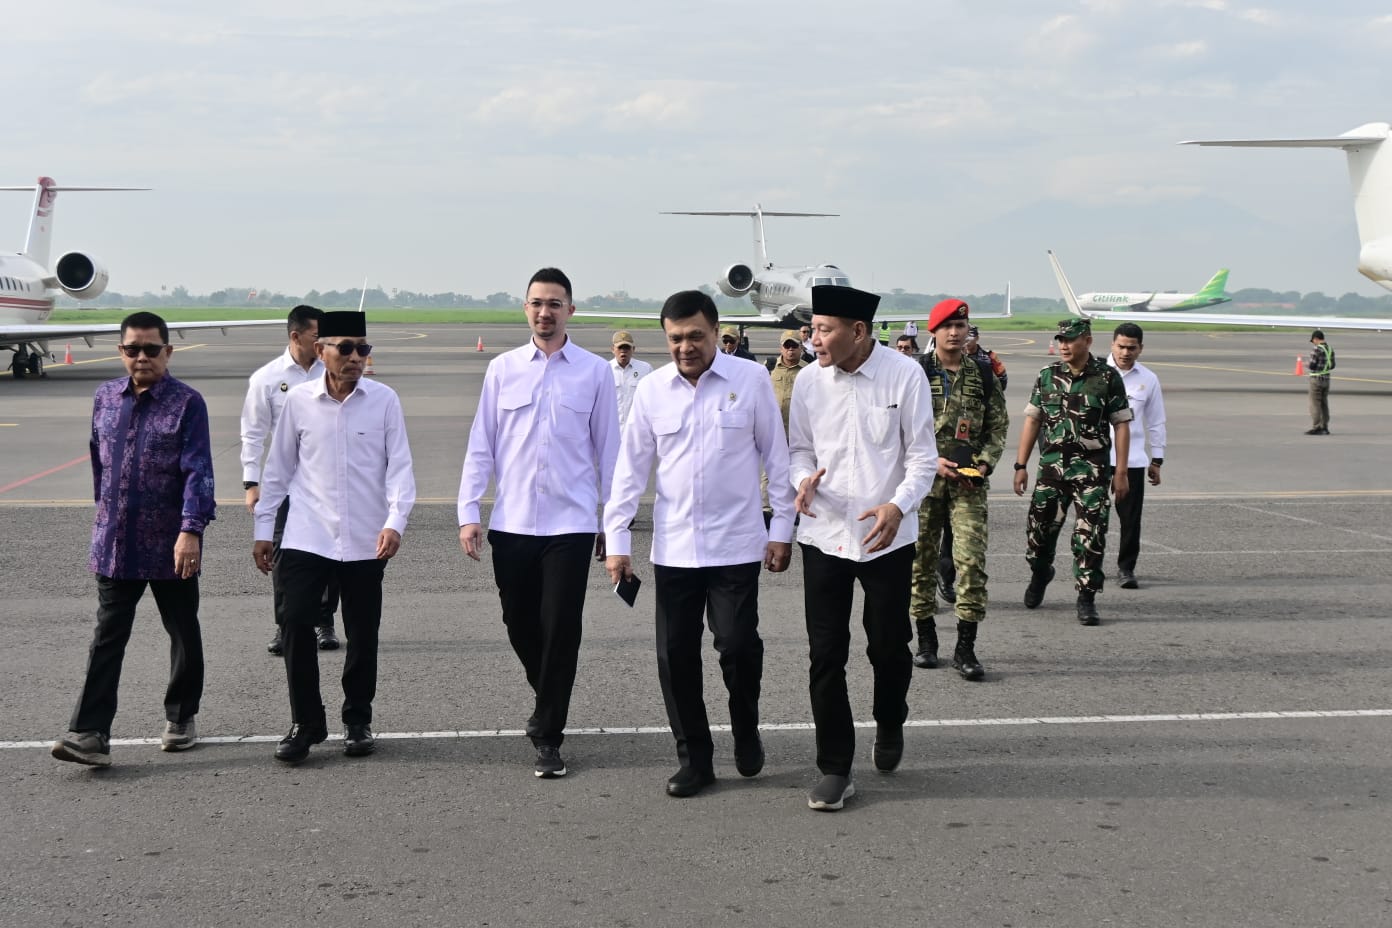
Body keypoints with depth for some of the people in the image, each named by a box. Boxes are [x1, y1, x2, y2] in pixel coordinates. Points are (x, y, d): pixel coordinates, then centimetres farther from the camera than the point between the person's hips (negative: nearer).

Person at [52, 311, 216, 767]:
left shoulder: (187, 403, -9)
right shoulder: (105, 397, 6)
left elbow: (198, 471, -16)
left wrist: (191, 530, -26)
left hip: (170, 546, -3)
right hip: (114, 542, 3)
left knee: (183, 633, 12)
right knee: (107, 638, 0)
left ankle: (181, 718, 29)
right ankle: (90, 733, -3)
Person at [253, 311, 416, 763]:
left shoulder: (384, 400, -2)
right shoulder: (298, 400, 1)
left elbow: (399, 466, -3)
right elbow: (278, 468, 9)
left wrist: (395, 522, -17)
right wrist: (264, 530, 9)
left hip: (365, 541, 0)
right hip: (306, 537, 0)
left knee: (363, 634, 8)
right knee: (296, 625, -7)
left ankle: (357, 721, 26)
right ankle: (305, 722, 10)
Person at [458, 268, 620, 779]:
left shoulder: (595, 372, 1)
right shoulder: (503, 369, 5)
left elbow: (607, 449, 5)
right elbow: (481, 446, 6)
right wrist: (468, 513, 0)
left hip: (571, 523, -2)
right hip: (512, 522, 2)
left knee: (560, 630, -3)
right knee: (520, 627, 12)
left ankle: (548, 737, 10)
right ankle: (549, 702, 39)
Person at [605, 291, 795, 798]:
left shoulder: (751, 381, -3)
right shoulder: (652, 390, 3)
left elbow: (776, 457, 1)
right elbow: (631, 467, 6)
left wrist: (781, 529, 0)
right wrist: (617, 539, 3)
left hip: (736, 544, -3)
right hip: (673, 547, 3)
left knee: (737, 644, -7)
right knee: (676, 655, 5)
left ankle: (746, 732, 22)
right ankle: (694, 759, 19)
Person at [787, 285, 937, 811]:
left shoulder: (904, 375, -9)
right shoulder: (809, 380, -2)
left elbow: (922, 456, -5)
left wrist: (899, 504, -22)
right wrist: (804, 479, -13)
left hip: (886, 537, -2)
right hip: (824, 535, 2)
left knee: (889, 646, 10)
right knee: (825, 654, 1)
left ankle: (889, 727, 41)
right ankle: (834, 769, 11)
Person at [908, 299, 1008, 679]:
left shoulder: (983, 374, 9)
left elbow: (998, 424, 12)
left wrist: (985, 463, -4)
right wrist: (931, 460, -12)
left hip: (969, 480, 1)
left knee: (971, 558, -8)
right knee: (921, 558, 5)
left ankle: (965, 647, -4)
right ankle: (925, 639, 19)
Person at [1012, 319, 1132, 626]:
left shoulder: (1108, 378, -1)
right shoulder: (1047, 376, 6)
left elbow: (1121, 425, 1)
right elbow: (1032, 421, 9)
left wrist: (1121, 471, -4)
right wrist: (1021, 465, 5)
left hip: (1091, 468, -2)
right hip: (1052, 463, 2)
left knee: (1091, 535, -5)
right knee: (1039, 528, 6)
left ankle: (1086, 598, 5)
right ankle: (1040, 573, 36)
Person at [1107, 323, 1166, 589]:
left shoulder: (1148, 379, 7)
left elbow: (1156, 422, 13)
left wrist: (1156, 460, 10)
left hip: (1133, 459, 1)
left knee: (1131, 517, 1)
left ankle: (1126, 567, 10)